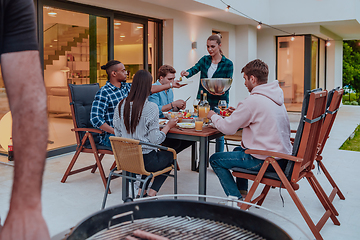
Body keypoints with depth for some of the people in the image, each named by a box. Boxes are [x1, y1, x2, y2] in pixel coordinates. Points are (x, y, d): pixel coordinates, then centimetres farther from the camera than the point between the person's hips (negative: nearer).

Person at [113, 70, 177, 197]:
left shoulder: (121, 105, -2)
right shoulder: (151, 107, -19)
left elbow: (118, 134, 5)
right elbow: (155, 140, -17)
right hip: (146, 160, -6)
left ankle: (141, 192, 22)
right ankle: (152, 193, 17)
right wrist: (168, 126, -2)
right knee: (170, 155, 25)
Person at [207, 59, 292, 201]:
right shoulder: (275, 96, 7)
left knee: (215, 160, 4)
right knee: (238, 150, 33)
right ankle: (242, 191, 36)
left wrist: (213, 116, 4)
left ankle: (237, 200, 7)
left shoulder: (253, 100, -20)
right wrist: (238, 112, 15)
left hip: (266, 161, -9)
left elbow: (227, 128, -15)